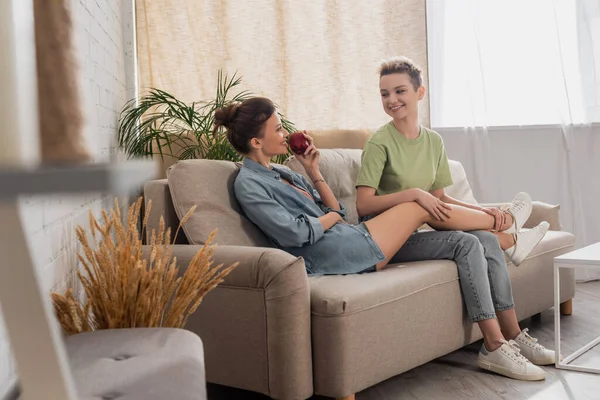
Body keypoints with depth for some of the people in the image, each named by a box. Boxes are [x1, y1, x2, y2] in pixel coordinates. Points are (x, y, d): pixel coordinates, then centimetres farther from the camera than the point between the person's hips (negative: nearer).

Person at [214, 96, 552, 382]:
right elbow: (295, 234, -17)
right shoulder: (248, 184, -6)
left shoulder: (284, 174, 21)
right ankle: (499, 221, 21)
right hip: (327, 255, -9)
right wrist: (331, 217, 0)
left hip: (351, 240, 9)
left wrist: (314, 171, 9)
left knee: (466, 242, 0)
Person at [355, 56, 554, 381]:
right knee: (467, 244, -24)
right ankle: (494, 346, -20)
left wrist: (482, 211, -5)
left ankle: (512, 337, -9)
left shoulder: (433, 141, 9)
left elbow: (440, 199, 11)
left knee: (488, 241, -16)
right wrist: (413, 193, -28)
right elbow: (363, 206, -19)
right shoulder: (379, 143, -11)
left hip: (418, 231, 6)